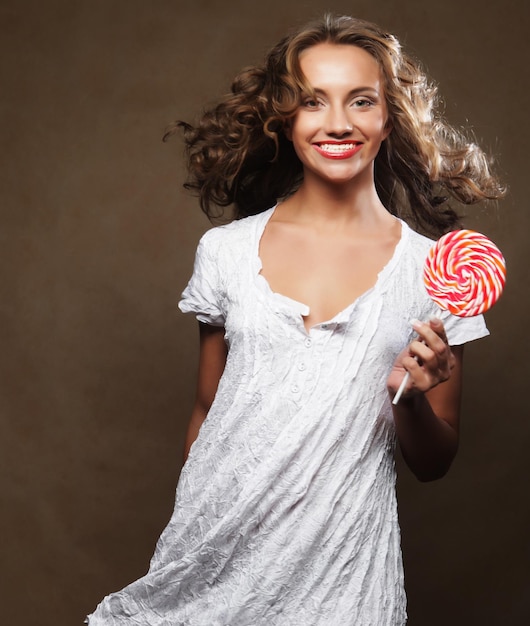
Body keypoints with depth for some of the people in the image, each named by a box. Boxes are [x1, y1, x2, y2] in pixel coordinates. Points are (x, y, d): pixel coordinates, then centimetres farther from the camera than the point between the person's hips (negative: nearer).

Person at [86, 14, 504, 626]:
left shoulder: (434, 270, -4)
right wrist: (187, 526, 11)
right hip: (215, 547, 1)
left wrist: (411, 397, -16)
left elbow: (433, 464, 3)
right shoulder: (226, 250, 0)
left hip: (340, 564, -1)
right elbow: (206, 411, 9)